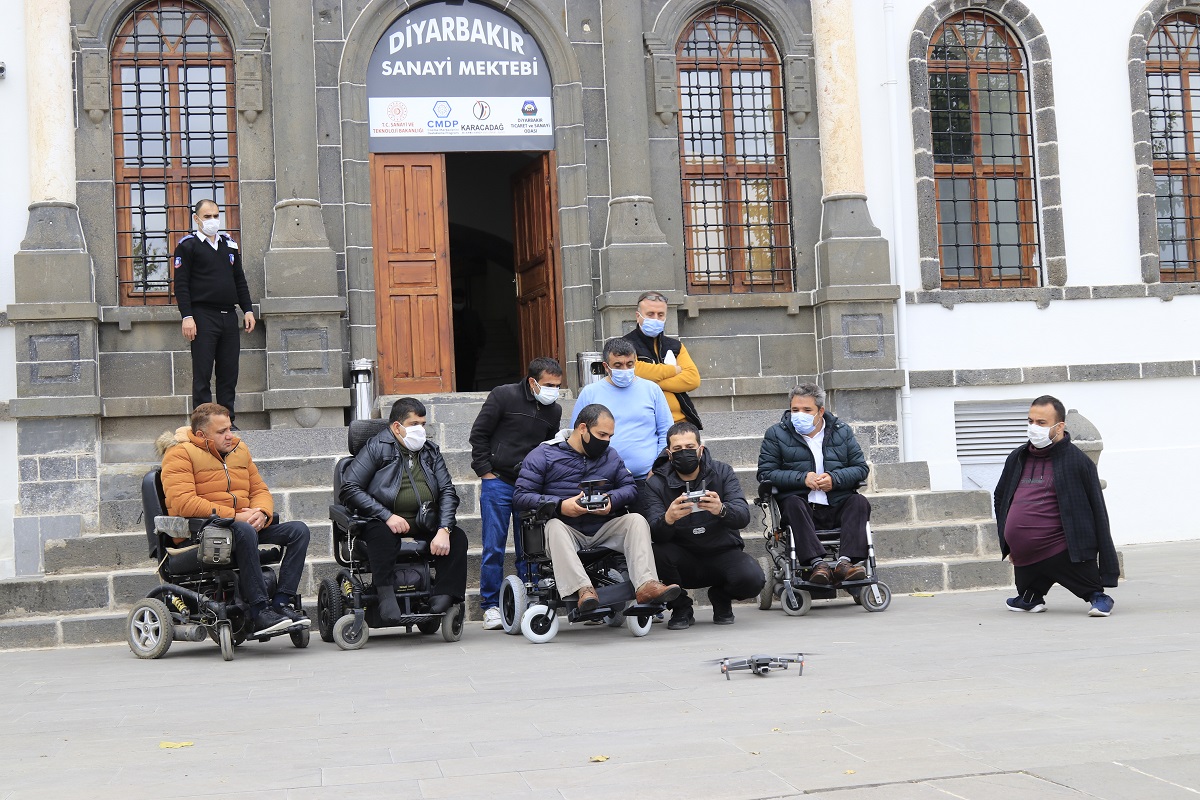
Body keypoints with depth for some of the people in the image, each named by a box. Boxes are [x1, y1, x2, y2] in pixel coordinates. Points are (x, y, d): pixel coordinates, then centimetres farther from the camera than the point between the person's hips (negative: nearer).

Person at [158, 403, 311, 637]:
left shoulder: (239, 449, 18)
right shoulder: (180, 453, -5)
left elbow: (260, 490, 18)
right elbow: (182, 502, -19)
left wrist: (262, 513, -8)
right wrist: (235, 517, -22)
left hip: (245, 526, 8)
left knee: (298, 530, -10)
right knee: (244, 531, -38)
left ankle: (281, 602, -22)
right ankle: (259, 611, -37)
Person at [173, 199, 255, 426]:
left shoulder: (229, 244, 17)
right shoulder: (188, 245, 0)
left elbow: (240, 280, 22)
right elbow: (181, 284, -5)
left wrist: (248, 309, 13)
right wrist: (187, 316, -13)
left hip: (229, 316, 6)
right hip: (203, 316, -5)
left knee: (229, 373, 6)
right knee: (202, 374, -3)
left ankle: (227, 422, 11)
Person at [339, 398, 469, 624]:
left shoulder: (431, 452, 16)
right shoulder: (377, 448, 0)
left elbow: (447, 491, 8)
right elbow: (349, 488, -10)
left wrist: (444, 529, -12)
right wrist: (387, 516, -19)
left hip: (426, 524, 5)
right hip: (386, 522, -4)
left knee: (457, 537, -20)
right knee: (382, 535, -37)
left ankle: (443, 600, -26)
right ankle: (386, 595, -38)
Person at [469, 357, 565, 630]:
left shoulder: (554, 410, 10)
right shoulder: (503, 396, -3)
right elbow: (478, 434, -1)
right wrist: (485, 471, -6)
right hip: (498, 482, -4)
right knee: (494, 547, -2)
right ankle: (491, 606, 4)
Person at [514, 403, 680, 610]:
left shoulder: (610, 455, 20)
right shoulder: (543, 455, 3)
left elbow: (630, 487, 12)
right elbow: (521, 496, -5)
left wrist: (612, 500, -12)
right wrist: (560, 505, -19)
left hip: (603, 529, 4)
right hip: (566, 527, -4)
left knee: (637, 520, -21)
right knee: (554, 526, -36)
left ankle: (646, 584, -40)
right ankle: (583, 589, -53)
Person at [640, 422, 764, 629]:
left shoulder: (722, 472, -3)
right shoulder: (655, 484, -5)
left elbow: (743, 516, -18)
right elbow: (654, 533, -20)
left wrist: (721, 510, -41)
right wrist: (667, 519, -44)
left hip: (723, 553, 0)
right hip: (684, 561, 0)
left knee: (752, 579, -29)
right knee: (658, 553, -32)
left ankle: (721, 598, 9)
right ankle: (681, 608, -3)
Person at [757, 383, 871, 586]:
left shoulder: (842, 431, 14)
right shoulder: (776, 434, 8)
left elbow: (861, 468, 9)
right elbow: (765, 473, -2)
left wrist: (834, 478, -11)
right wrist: (803, 478, -14)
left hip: (837, 508, 2)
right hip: (803, 507, -2)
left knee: (859, 502, -26)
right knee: (792, 503, -34)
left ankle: (845, 562, -41)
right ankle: (817, 563, -46)